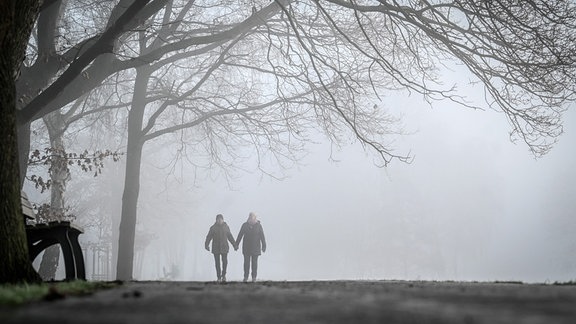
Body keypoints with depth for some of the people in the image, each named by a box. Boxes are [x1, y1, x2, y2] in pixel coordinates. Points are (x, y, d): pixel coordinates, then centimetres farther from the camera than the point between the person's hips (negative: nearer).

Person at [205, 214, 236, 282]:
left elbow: (230, 237, 13)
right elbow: (209, 237, -4)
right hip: (216, 248, -1)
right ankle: (219, 277, 11)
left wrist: (234, 244, 12)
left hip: (224, 248, 1)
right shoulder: (213, 228, -1)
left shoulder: (226, 227, 5)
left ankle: (223, 274, 13)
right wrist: (206, 245, -18)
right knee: (217, 263, 2)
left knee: (225, 261, -9)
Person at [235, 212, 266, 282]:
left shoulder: (258, 225, -8)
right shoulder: (245, 225, -5)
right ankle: (246, 277, 14)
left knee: (254, 262, 2)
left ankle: (254, 277, 12)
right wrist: (236, 244, -1)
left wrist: (264, 246, -8)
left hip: (255, 247, -1)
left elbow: (262, 236, -5)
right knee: (246, 262, 3)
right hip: (246, 247, 1)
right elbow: (240, 235, 0)